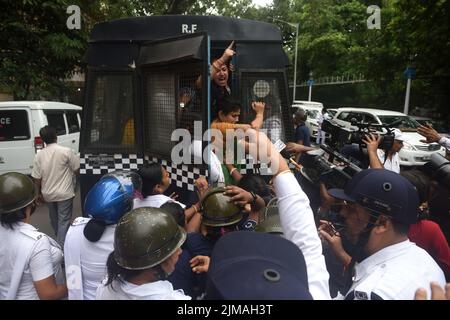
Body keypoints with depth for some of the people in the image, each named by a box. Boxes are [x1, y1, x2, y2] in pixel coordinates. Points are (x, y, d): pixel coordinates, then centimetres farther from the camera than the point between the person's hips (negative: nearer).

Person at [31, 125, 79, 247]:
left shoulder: (39, 155, -6)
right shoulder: (66, 151, -17)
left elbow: (37, 178, -2)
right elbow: (76, 169, -10)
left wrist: (39, 193, 12)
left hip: (48, 194, 5)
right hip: (64, 193, -5)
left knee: (54, 219, 24)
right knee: (64, 221, 4)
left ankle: (59, 240, 44)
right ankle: (62, 246, 4)